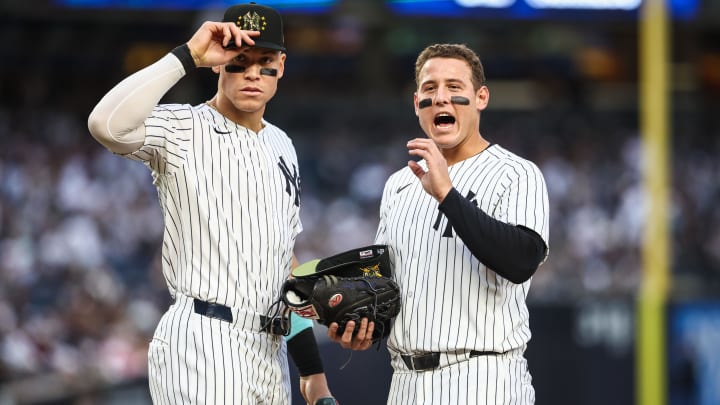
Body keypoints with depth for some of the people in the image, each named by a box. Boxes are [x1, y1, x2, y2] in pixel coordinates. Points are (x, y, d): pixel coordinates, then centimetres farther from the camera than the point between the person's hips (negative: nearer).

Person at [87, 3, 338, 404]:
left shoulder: (281, 146, 18)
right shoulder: (182, 129, -4)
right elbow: (107, 124, -27)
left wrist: (312, 370, 15)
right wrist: (189, 56, -20)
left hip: (271, 351, 7)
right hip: (201, 346, -7)